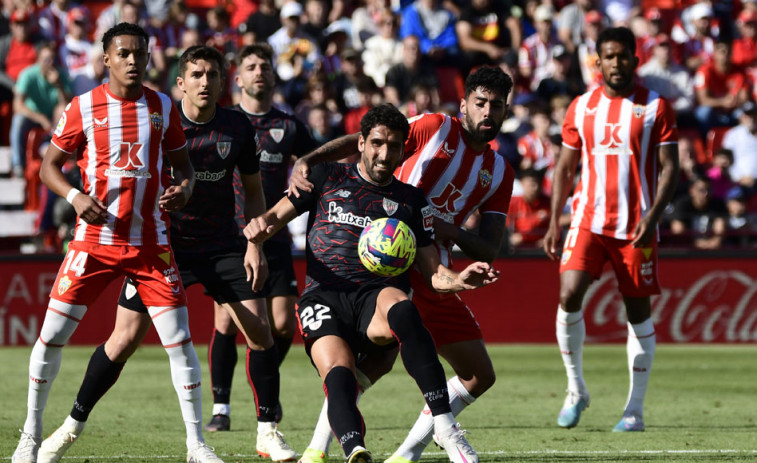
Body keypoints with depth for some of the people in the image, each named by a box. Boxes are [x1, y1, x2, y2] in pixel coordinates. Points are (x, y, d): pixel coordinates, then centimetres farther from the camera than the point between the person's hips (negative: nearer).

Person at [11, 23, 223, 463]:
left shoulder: (164, 107, 5)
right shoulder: (83, 107, -1)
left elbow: (182, 162, 14)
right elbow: (49, 166, 5)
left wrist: (184, 188, -8)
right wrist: (75, 197, -14)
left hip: (151, 242, 1)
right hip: (94, 240, -1)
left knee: (180, 340, -5)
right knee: (52, 335, -5)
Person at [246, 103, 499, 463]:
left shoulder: (410, 200, 20)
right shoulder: (329, 177, 18)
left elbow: (432, 271, 16)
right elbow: (276, 216, 17)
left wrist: (458, 280, -8)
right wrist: (260, 225, -8)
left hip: (377, 296, 0)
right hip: (324, 296, 0)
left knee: (402, 310, -38)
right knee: (339, 375, -32)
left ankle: (444, 425, -42)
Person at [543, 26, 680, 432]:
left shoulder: (656, 107, 1)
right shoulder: (581, 107, 9)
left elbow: (669, 167, -2)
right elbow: (565, 167, 14)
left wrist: (652, 216, -15)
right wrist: (554, 222, 6)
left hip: (636, 226, -2)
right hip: (589, 220, 2)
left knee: (638, 311, 3)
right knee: (568, 295, -16)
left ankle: (635, 409, 11)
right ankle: (576, 390, 2)